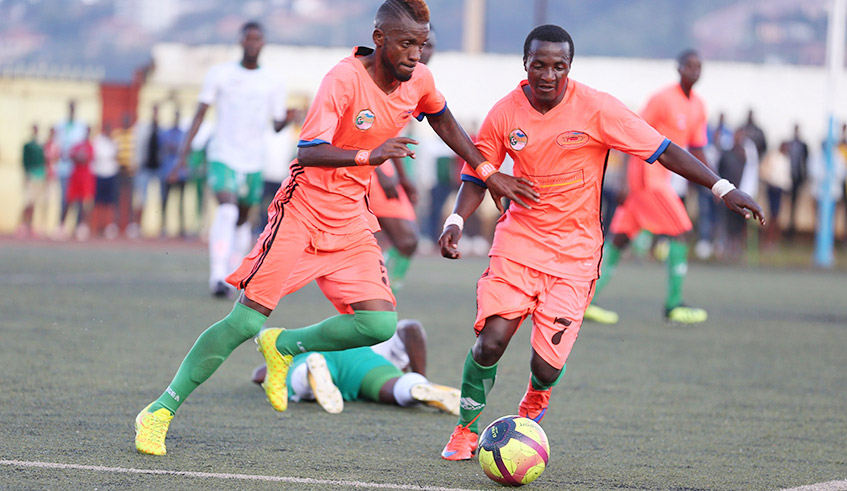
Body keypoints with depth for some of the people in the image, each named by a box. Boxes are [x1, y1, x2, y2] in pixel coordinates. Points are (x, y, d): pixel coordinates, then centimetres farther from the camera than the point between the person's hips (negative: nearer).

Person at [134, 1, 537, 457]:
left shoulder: (419, 80, -1)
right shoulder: (344, 79, -21)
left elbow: (442, 119, 22)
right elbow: (307, 152, -30)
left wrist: (488, 172, 21)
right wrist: (369, 155, -43)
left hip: (352, 223, 6)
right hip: (303, 211, -6)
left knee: (380, 324, -13)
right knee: (247, 320, -11)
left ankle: (283, 348, 13)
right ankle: (159, 413, -1)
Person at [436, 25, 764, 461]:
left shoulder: (595, 108, -11)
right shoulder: (505, 114, -4)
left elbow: (662, 150, -9)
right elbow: (477, 178, 9)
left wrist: (723, 188, -14)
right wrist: (456, 221, -10)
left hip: (574, 253, -2)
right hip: (518, 240, 2)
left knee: (546, 367, -9)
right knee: (490, 340, -17)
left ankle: (534, 404, 30)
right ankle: (466, 431, 9)